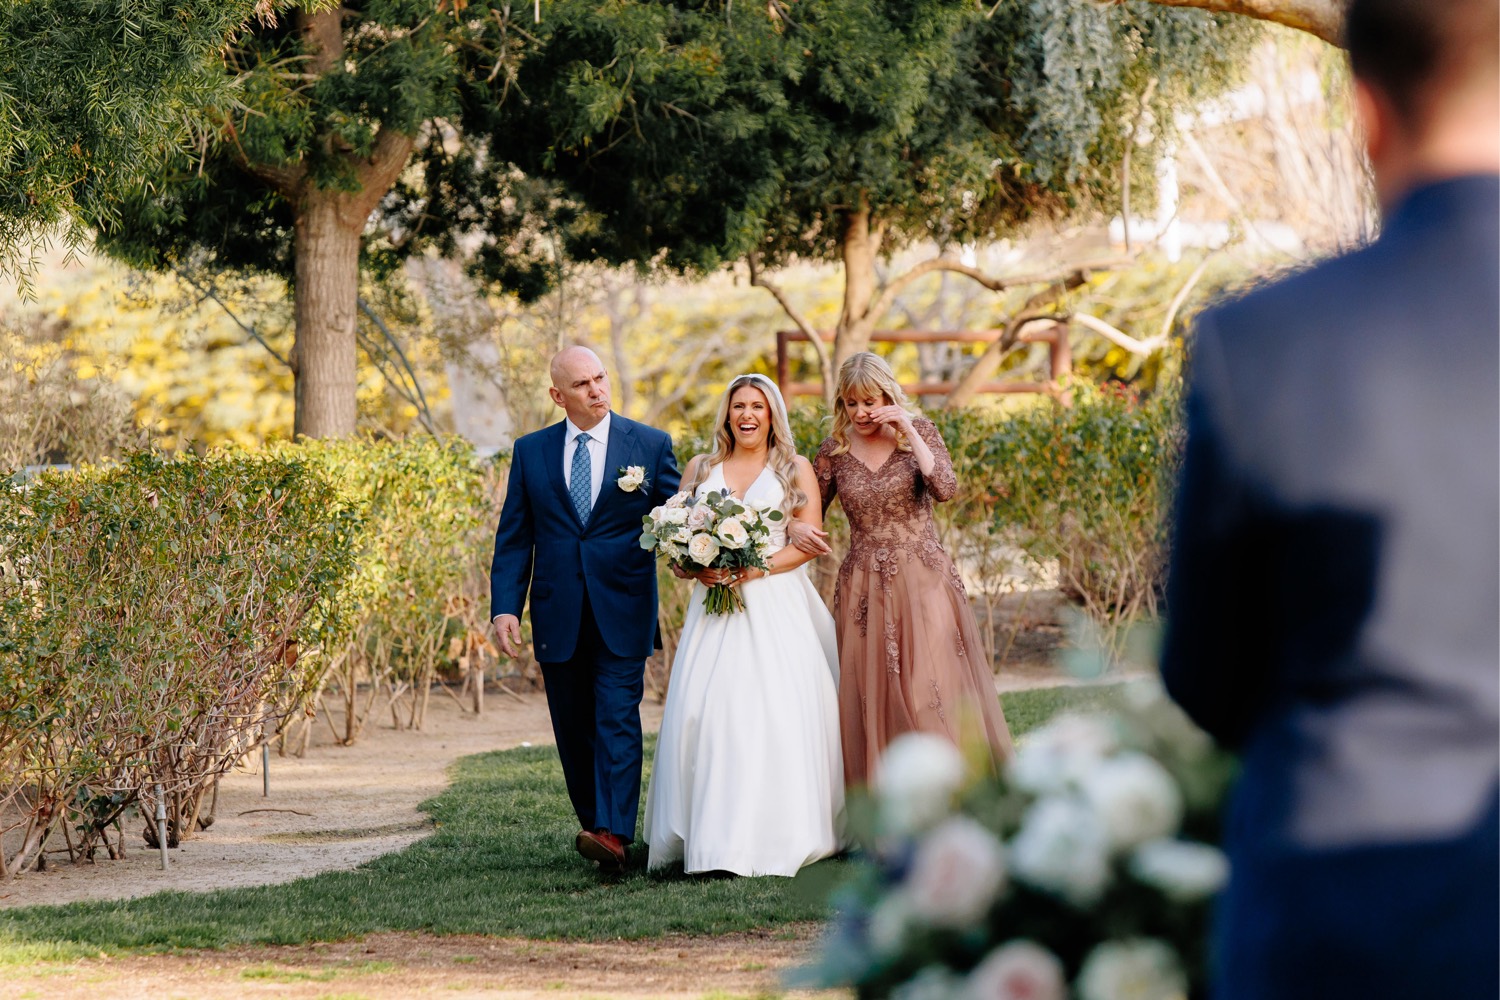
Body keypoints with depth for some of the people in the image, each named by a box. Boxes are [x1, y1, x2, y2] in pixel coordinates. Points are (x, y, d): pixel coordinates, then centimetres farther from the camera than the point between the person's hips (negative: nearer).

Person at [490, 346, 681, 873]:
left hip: (622, 613, -3)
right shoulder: (531, 452, 8)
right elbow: (514, 538, 8)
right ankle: (596, 824, 20)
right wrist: (505, 607, -3)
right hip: (558, 619, 3)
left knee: (617, 721, -13)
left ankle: (613, 835, -21)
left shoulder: (650, 445, 3)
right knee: (574, 732, 8)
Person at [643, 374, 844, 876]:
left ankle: (774, 836, -8)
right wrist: (695, 567, -7)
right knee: (705, 709, -10)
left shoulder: (795, 469, 9)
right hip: (714, 607, 2)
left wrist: (758, 568, -14)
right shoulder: (701, 469, 16)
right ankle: (712, 837, -8)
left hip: (775, 604, -2)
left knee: (775, 710, -11)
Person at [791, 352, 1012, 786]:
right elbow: (808, 514, 12)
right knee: (871, 701, -1)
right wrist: (798, 531, -10)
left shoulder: (918, 432, 0)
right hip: (864, 589, 2)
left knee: (934, 691, -9)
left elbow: (946, 487, -15)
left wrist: (908, 433, -16)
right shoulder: (834, 451, 5)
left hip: (923, 582, -2)